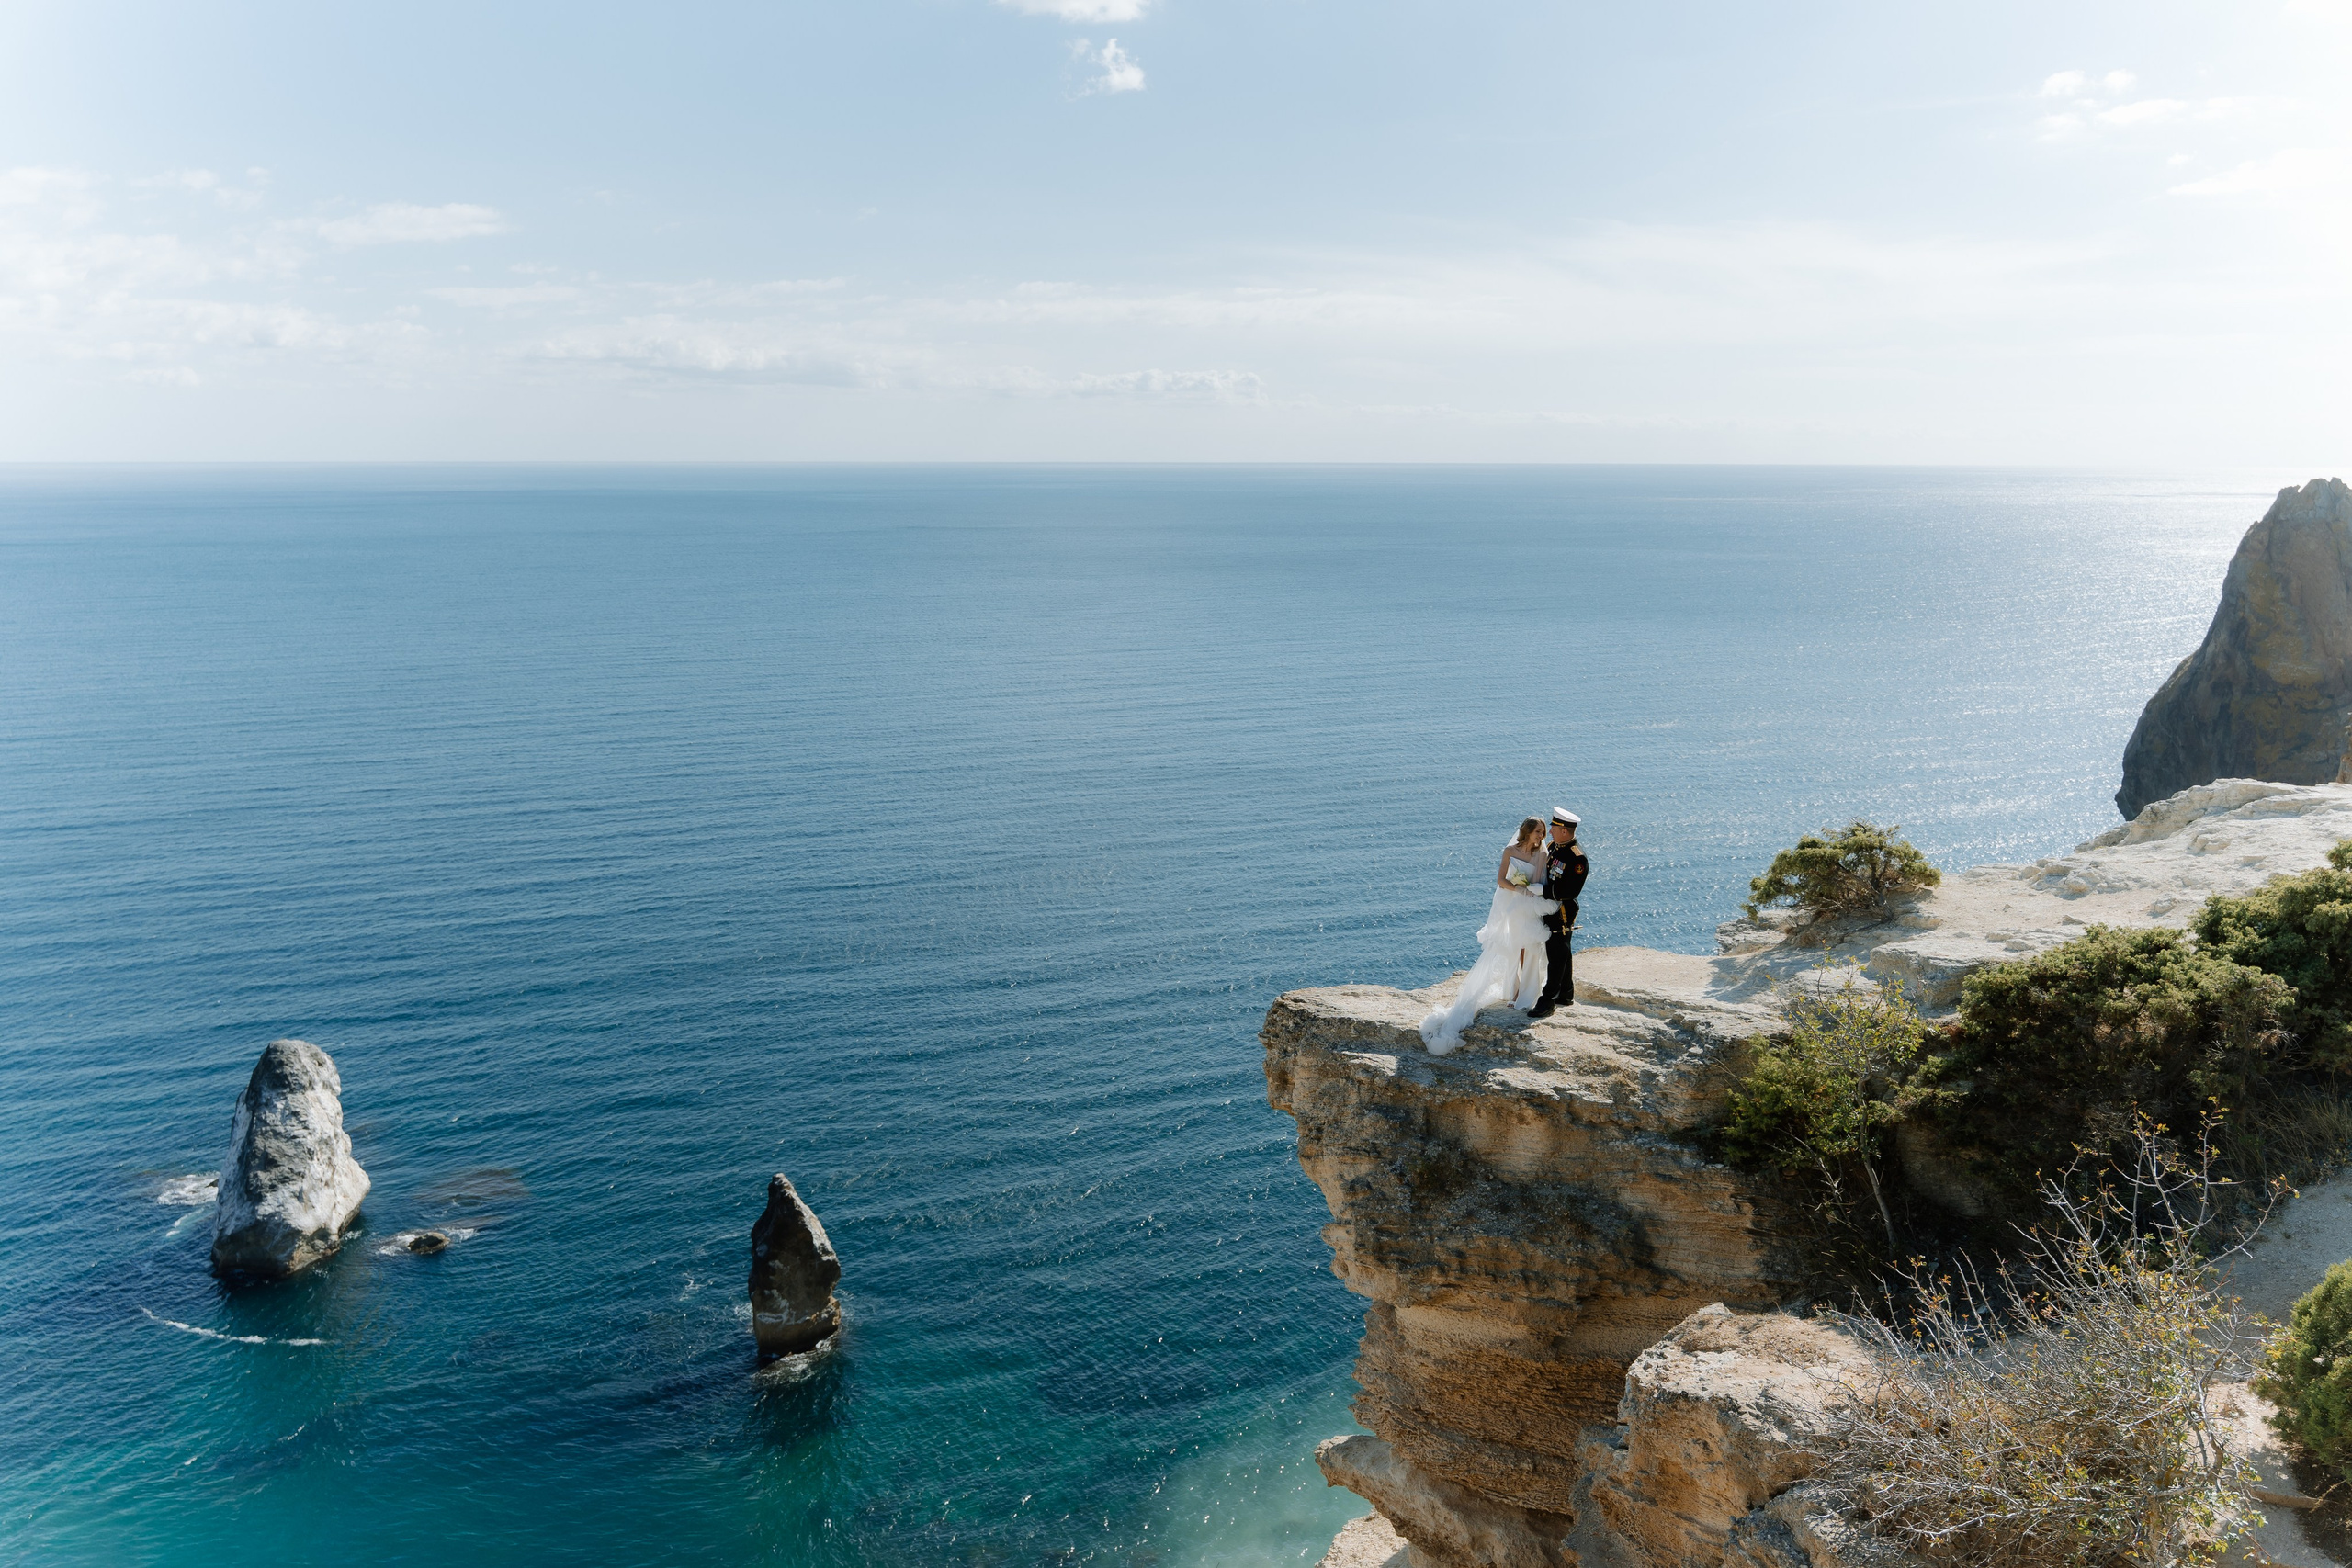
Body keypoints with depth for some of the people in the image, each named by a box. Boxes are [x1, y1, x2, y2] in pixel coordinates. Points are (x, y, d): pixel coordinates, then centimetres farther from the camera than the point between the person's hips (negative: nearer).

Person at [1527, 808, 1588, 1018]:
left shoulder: (1578, 859, -22)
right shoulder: (1554, 846, 6)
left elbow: (1570, 892, -25)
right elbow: (1546, 871, 22)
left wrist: (1540, 891, -23)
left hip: (1562, 914, -10)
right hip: (1550, 910, 10)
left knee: (1556, 957, -4)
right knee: (1562, 954, 19)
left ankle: (1548, 1002, -1)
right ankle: (1566, 996, 30)